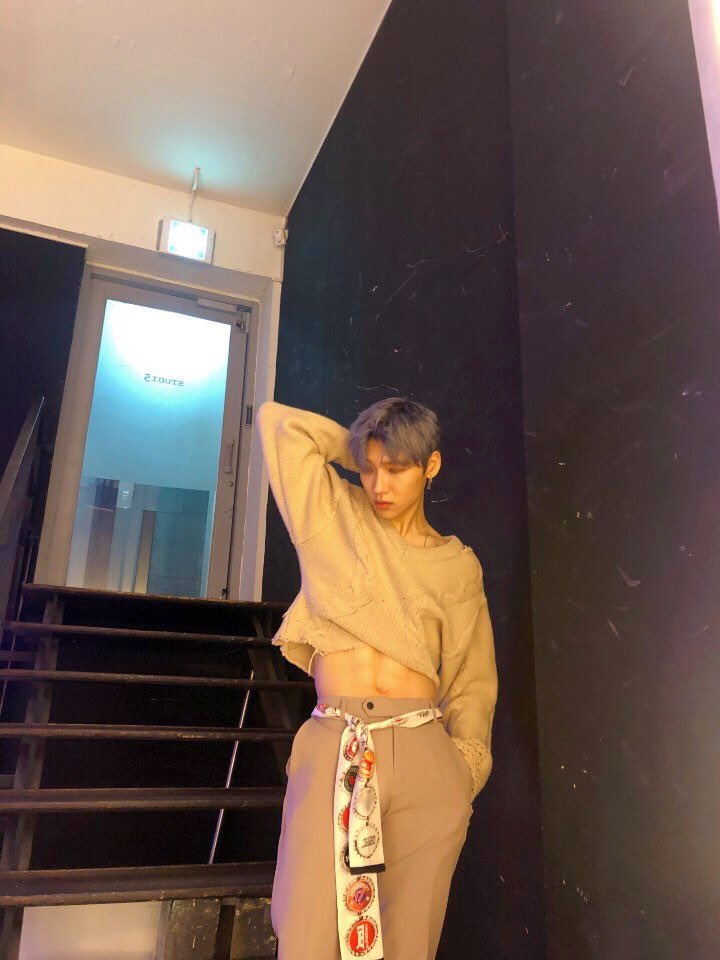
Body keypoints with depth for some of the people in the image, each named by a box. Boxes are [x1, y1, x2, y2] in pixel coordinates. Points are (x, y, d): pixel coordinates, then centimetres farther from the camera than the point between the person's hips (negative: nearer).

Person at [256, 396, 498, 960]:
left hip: (425, 754, 1)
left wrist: (464, 778, 4)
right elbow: (278, 422, 10)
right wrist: (359, 452, 14)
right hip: (333, 750, 0)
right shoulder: (335, 518, 10)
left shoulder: (459, 565, 11)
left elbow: (470, 680, 12)